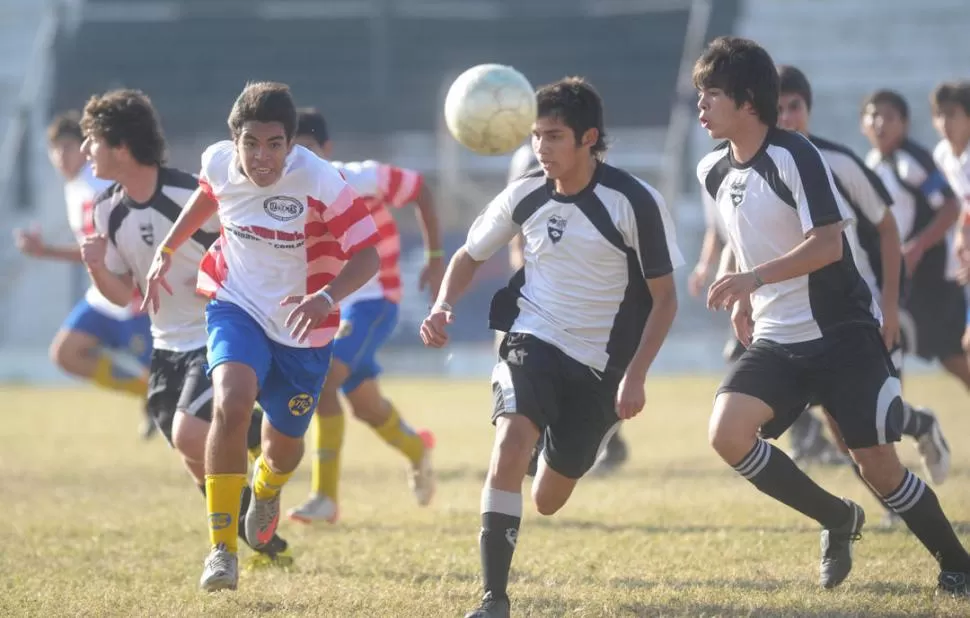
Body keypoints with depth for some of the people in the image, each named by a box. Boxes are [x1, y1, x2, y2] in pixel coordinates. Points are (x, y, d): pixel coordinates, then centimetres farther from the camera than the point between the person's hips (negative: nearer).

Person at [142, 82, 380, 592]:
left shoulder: (319, 182, -26)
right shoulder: (218, 162, -14)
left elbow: (366, 255, -23)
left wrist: (327, 297, -40)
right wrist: (166, 252, 14)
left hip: (301, 326, -1)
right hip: (237, 306, 1)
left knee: (284, 444, 15)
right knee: (231, 403, -28)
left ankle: (267, 487, 57)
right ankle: (221, 549, -20)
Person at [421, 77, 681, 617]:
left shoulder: (634, 202, -15)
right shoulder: (525, 197, -5)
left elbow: (664, 298, -8)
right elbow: (470, 255, 12)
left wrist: (635, 375, -16)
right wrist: (444, 307, -8)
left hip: (601, 365, -1)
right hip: (534, 342, 1)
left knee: (548, 501, 10)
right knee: (510, 444, -29)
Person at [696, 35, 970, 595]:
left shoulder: (795, 156, -17)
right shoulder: (714, 172, 7)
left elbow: (827, 244, -25)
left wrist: (754, 278, -34)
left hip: (842, 334, -6)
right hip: (776, 341, 6)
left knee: (879, 466, -5)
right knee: (726, 433, -17)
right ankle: (838, 520, 2)